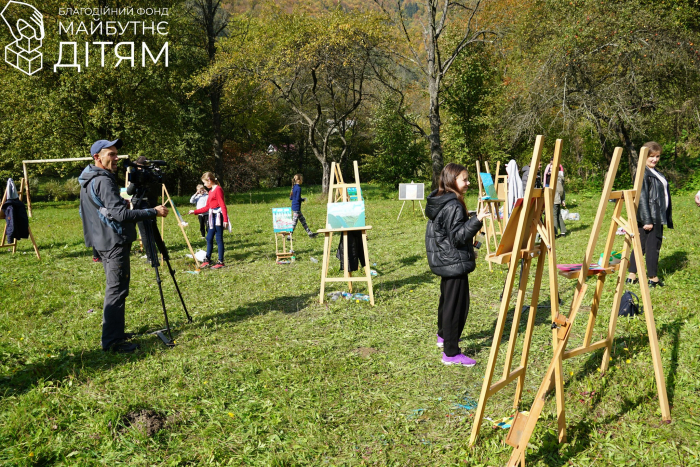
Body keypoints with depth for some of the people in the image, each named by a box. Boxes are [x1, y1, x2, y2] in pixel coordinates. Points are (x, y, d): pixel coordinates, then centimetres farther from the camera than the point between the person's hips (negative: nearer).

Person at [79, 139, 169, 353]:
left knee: (115, 289, 17)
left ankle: (114, 333, 25)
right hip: (114, 242, -11)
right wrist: (154, 212, -21)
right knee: (117, 290, -7)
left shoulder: (88, 181, 15)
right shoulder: (103, 181, -18)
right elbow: (120, 214, -25)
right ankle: (112, 341, -4)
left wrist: (122, 204, 23)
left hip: (103, 241, 11)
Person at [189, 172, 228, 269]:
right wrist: (195, 211, 19)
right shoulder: (211, 191, 16)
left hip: (218, 216, -9)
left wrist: (225, 219, -20)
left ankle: (221, 262, 2)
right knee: (209, 238, 12)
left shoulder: (218, 189, -11)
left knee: (219, 239, -4)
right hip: (212, 217, 9)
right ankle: (207, 260, 20)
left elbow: (223, 205, -16)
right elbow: (207, 207, 20)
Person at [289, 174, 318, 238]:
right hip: (297, 208, -10)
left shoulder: (294, 187, 9)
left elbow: (290, 198, 13)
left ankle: (310, 233, 21)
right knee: (294, 222, -2)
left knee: (303, 220, 14)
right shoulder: (298, 188, -17)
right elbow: (298, 199, -22)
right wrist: (303, 199, -3)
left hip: (294, 207, 10)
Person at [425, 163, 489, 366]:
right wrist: (476, 220, -32)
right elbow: (458, 236, -24)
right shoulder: (453, 206, -21)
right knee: (457, 304, -6)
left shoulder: (438, 201, 9)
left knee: (447, 299, 25)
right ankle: (451, 353, -2)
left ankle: (443, 336, 43)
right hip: (455, 262, -11)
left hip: (444, 261, 11)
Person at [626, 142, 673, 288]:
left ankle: (632, 276, 16)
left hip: (658, 217, 9)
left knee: (640, 245, 11)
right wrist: (647, 220, -20)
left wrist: (667, 218, 21)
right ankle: (653, 278, 8)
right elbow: (642, 198, -18)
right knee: (652, 247, -2)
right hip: (649, 217, -9)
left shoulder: (656, 173, 18)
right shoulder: (642, 173, -13)